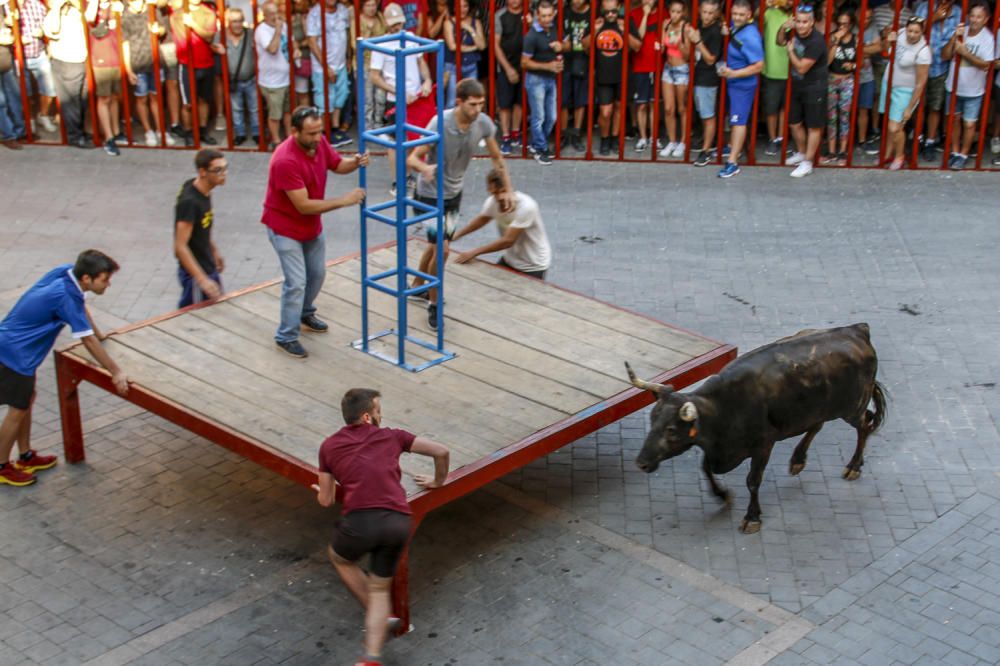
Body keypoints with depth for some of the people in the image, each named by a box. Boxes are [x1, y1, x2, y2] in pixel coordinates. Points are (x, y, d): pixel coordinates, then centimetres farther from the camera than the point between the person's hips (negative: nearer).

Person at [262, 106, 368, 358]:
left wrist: (356, 162, -18)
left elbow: (338, 165, 6)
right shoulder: (286, 161, -35)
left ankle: (305, 314, 45)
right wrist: (343, 201, -31)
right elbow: (304, 206, -32)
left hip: (312, 225, 8)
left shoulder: (319, 142, -12)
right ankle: (286, 336, 9)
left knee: (317, 273, 21)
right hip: (285, 228, -8)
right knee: (296, 282, -7)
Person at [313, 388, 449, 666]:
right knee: (379, 589, 20)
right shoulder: (392, 436, 18)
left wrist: (320, 491, 46)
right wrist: (437, 482, 38)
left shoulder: (330, 446, 17)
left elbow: (326, 501, 22)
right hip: (398, 522, 2)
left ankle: (378, 618, 29)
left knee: (338, 556, 33)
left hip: (360, 520, -1)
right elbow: (441, 451, 19)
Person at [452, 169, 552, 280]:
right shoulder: (493, 201, -12)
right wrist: (457, 234, 0)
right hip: (510, 260, 6)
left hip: (533, 266, -6)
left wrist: (474, 252, -29)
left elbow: (508, 240, -31)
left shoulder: (526, 206, -30)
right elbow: (482, 219, 10)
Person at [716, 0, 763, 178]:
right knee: (733, 117, 24)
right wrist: (727, 34, -4)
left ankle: (733, 162, -4)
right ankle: (734, 146, 43)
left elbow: (758, 66, -27)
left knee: (738, 121, -6)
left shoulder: (750, 37, -27)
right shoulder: (736, 26, -2)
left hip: (743, 85, -9)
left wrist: (733, 73, -31)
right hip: (732, 82, 9)